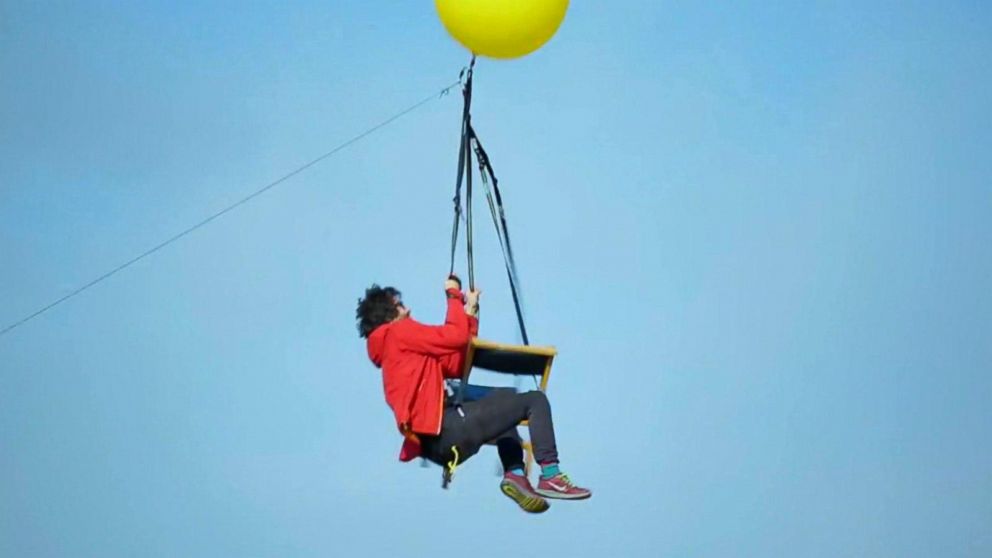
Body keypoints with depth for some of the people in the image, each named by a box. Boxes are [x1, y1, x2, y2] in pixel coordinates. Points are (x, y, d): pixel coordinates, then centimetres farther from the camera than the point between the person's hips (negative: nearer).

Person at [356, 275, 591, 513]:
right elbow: (456, 336, -10)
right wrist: (454, 296, 6)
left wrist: (470, 314, 20)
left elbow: (455, 366, 22)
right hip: (446, 433, -10)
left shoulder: (396, 349, 26)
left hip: (434, 441, 10)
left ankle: (515, 474, 13)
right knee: (534, 401, -1)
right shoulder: (398, 333, -1)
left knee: (505, 400, 33)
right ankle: (550, 477, -5)